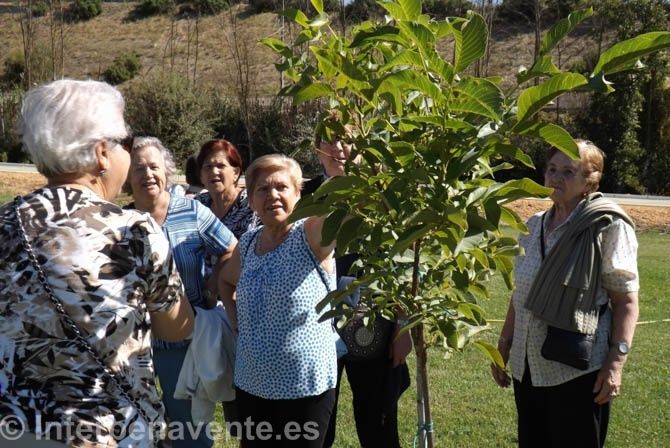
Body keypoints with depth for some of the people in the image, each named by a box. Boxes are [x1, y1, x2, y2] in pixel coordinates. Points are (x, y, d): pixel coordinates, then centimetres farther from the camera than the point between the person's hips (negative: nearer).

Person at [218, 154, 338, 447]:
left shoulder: (311, 237, -11)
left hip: (305, 386, -5)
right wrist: (235, 318, 9)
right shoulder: (247, 243, 5)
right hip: (250, 383, 5)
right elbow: (227, 281, 23)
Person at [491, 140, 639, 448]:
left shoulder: (608, 226, -9)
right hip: (527, 367, 6)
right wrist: (503, 347, 14)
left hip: (578, 370, -6)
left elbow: (626, 301, -10)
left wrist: (616, 363, -18)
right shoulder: (534, 226, 8)